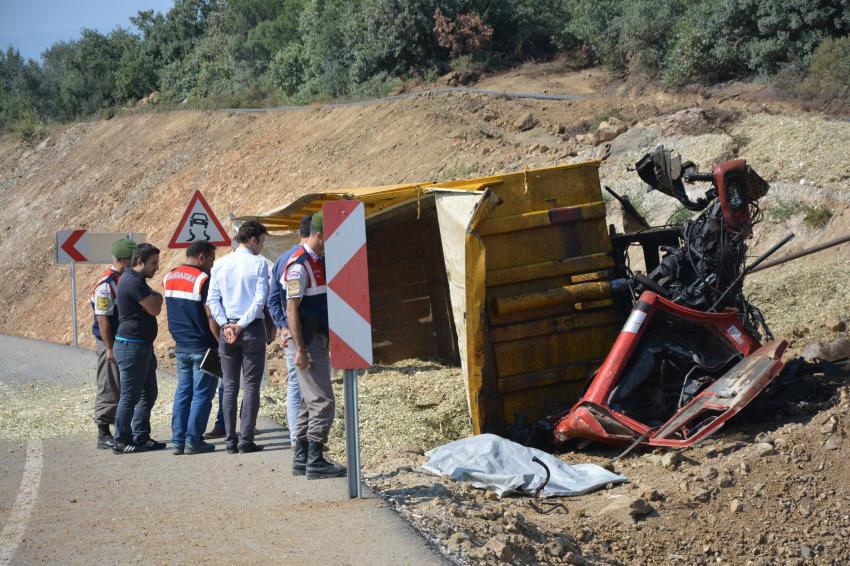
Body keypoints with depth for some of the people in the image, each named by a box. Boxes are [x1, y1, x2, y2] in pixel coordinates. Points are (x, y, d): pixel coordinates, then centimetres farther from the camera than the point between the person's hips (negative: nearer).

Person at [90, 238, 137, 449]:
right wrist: (110, 349, -20)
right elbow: (103, 319, -18)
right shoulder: (106, 284, -16)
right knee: (109, 391, -2)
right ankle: (103, 434, 5)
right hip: (111, 344, -8)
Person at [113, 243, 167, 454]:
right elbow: (154, 309, -17)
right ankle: (122, 442, 3)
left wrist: (154, 298, 0)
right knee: (130, 395, -4)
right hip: (132, 346, -11)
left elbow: (153, 307, 20)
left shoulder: (136, 280, 17)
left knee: (148, 393, 13)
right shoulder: (134, 281, -17)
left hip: (143, 345, 11)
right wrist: (158, 297, 1)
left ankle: (141, 438, 19)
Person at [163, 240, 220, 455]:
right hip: (202, 346, -7)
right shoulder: (203, 279, -14)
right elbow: (211, 316, -16)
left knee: (182, 392, 11)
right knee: (202, 394, 0)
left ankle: (177, 440, 9)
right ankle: (193, 441, -1)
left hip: (180, 346, 7)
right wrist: (222, 343, -11)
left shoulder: (168, 278, 9)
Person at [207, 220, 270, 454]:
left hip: (227, 329, 4)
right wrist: (241, 325, -10)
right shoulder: (259, 264, -5)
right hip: (253, 329, -4)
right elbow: (260, 299, -12)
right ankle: (246, 440, -3)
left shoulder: (219, 265, 8)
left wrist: (225, 325, -3)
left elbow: (212, 300, 3)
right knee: (251, 386, 0)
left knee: (229, 387, 7)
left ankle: (230, 441, 6)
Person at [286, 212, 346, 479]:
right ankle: (315, 462, -8)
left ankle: (301, 460, 19)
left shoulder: (321, 262, 14)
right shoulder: (299, 264, -15)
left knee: (310, 401, 13)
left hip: (319, 340, 10)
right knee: (322, 401, -11)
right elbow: (292, 309, -18)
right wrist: (300, 349, -22)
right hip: (307, 342, -10)